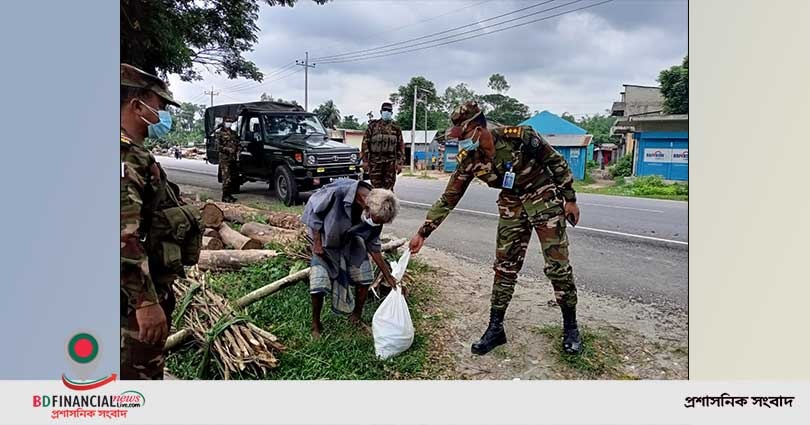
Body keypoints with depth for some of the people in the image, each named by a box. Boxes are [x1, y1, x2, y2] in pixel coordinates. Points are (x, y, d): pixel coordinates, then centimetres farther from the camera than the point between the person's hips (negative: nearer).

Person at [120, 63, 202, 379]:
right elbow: (123, 236, -28)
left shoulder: (133, 153, 15)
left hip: (151, 285, 10)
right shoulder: (123, 156, -19)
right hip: (137, 296, -10)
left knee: (146, 369, 23)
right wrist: (145, 301, -29)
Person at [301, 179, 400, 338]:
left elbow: (373, 246, -8)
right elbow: (313, 209, -21)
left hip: (350, 243, 4)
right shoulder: (337, 191, -39)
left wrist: (388, 276, -6)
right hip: (325, 240, -4)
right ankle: (316, 324, 12)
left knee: (364, 278, -2)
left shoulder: (376, 213, -23)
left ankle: (356, 317, 23)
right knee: (318, 285, -12)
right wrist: (317, 243, -20)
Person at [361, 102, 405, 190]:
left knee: (388, 188, 1)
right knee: (376, 188, 2)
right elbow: (365, 143, 2)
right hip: (375, 162, -1)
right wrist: (365, 160, -5)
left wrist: (400, 163, 1)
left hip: (390, 163, 1)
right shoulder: (373, 125, 5)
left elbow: (401, 146, 9)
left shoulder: (396, 128, 10)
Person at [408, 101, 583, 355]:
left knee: (558, 265, -3)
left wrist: (570, 199, -7)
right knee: (504, 267, 3)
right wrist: (423, 232, -9)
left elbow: (556, 162, -10)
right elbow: (449, 198, -7)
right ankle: (495, 328, 15)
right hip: (511, 206, 4)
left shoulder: (520, 137, -25)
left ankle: (570, 328, 16)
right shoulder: (469, 159, -12)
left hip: (545, 198, -3)